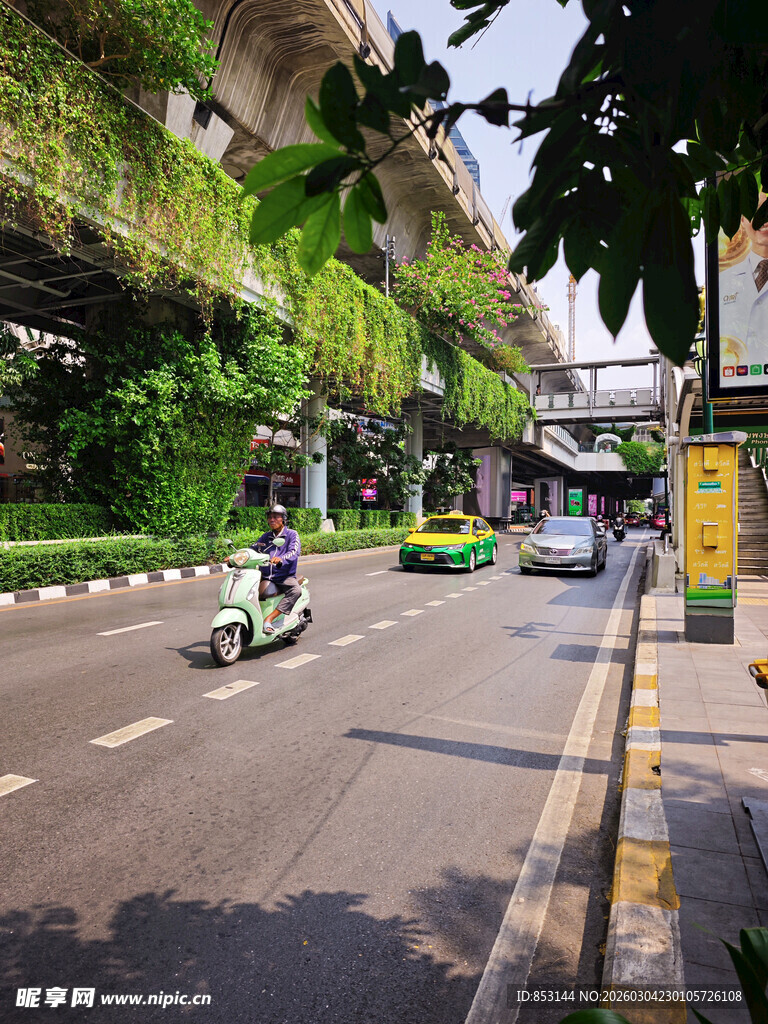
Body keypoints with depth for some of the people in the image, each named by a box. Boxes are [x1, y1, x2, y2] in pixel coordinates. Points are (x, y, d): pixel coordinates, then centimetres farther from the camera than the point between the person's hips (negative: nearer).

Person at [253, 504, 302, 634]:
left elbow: (294, 552, -15)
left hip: (285, 576, -4)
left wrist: (281, 559, -38)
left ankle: (269, 618, -39)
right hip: (266, 577, 4)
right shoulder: (266, 536, 20)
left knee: (296, 590, -36)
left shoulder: (292, 534, 2)